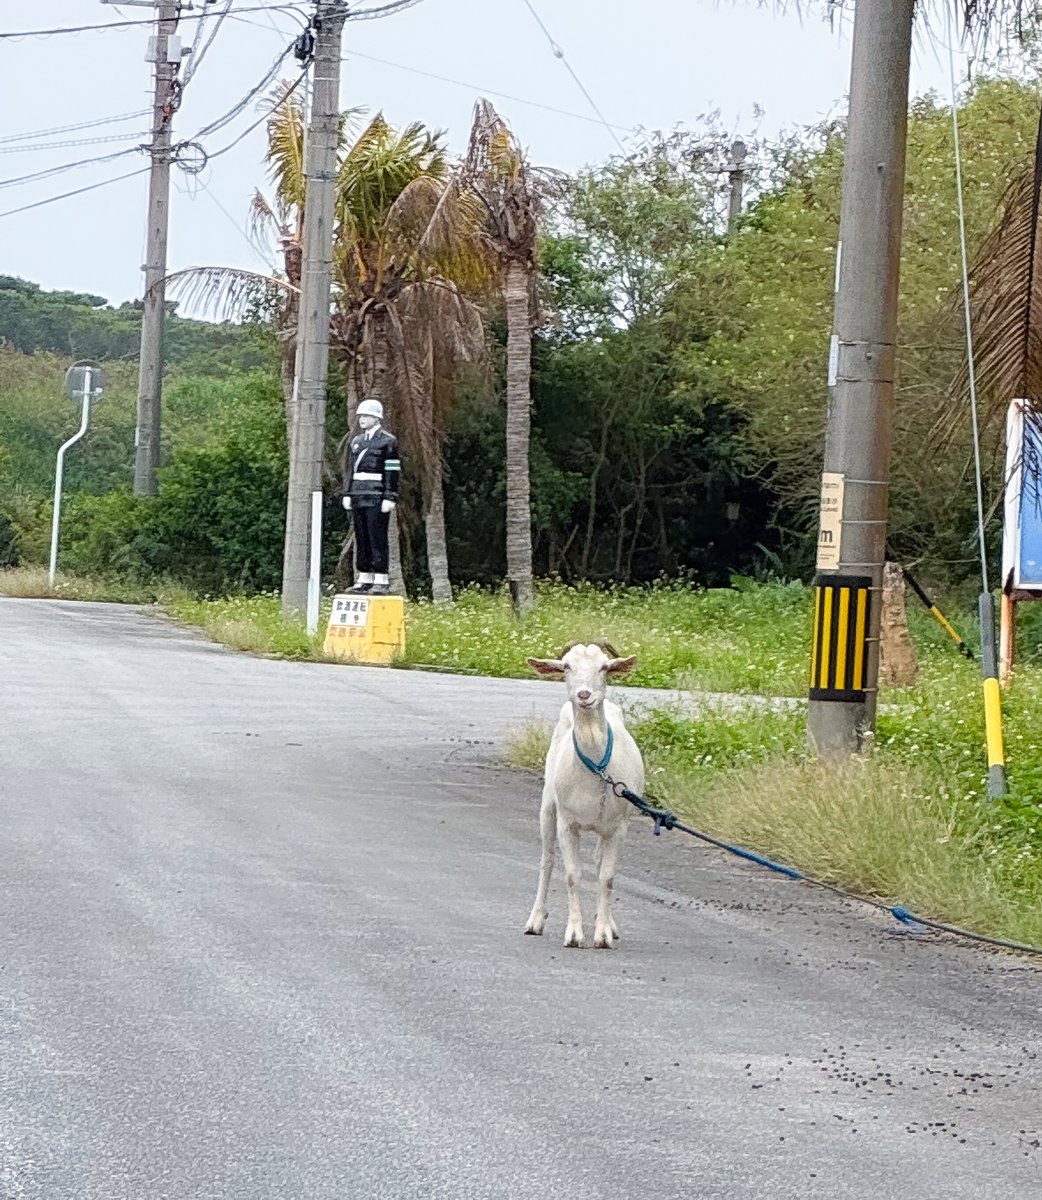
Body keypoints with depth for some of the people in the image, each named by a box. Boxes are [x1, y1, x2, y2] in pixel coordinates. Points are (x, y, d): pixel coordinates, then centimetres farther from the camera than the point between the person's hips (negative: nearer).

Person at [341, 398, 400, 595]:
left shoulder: (388, 441, -4)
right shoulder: (356, 441, 17)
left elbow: (393, 472, -8)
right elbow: (349, 469, 20)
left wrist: (389, 498, -14)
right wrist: (347, 494, 13)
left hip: (377, 499, -7)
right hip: (358, 497, 7)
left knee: (378, 540, -7)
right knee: (362, 540, 8)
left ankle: (382, 582, -5)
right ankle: (364, 580, 12)